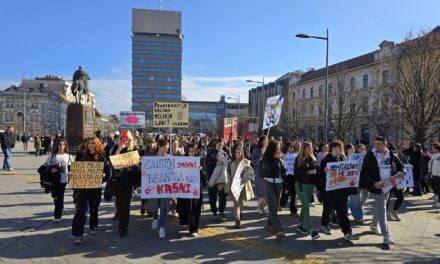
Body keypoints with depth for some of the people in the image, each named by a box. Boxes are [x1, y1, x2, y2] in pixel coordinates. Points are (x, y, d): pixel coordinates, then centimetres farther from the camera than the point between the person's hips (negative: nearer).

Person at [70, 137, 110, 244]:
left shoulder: (102, 158, 0)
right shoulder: (80, 156, 3)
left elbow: (107, 173, 1)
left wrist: (103, 175, -20)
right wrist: (71, 174, -11)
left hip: (95, 188, 1)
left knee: (94, 209, 15)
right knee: (80, 210, -8)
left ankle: (93, 227, 38)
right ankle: (77, 234, -4)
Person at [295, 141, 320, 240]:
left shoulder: (312, 159, 10)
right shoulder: (298, 159, -5)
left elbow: (316, 170, 14)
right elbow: (296, 172, -12)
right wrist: (308, 172, -21)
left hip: (310, 185, 5)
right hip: (301, 185, -5)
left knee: (304, 206, 13)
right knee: (306, 206, -10)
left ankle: (301, 225, 27)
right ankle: (311, 230, -13)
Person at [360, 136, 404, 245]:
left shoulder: (392, 155, 2)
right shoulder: (370, 156, -9)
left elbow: (400, 167, 13)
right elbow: (365, 173, -11)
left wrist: (400, 173, -10)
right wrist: (374, 183, -24)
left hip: (388, 185, 5)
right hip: (376, 186, -5)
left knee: (379, 207, 20)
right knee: (381, 209, -9)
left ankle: (373, 225, 41)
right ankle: (386, 236, -9)